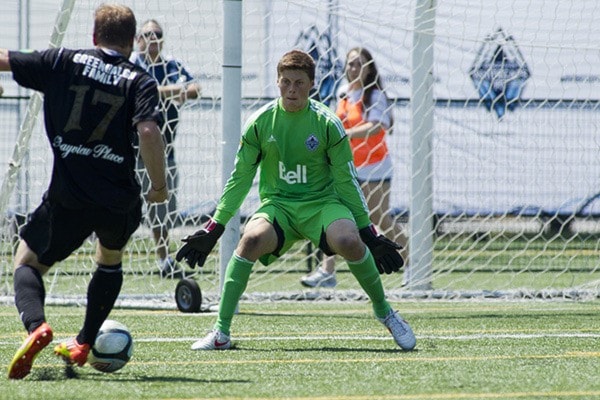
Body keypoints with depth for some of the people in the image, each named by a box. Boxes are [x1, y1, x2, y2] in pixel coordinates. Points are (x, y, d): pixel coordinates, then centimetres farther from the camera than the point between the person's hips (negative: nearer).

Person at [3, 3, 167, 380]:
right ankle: (83, 344, 31)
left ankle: (36, 324, -17)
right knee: (111, 259, 33)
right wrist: (160, 185, -4)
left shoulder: (64, 62, 2)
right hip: (121, 200, 2)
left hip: (68, 198, -1)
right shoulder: (139, 81, -1)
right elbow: (149, 132, -17)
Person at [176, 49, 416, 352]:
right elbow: (240, 178, 6)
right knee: (251, 238, -32)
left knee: (349, 241, -32)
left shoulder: (327, 123, -6)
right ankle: (221, 332, -26)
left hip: (321, 203, -1)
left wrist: (369, 233, 3)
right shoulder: (260, 122, -2)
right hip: (277, 204, 1)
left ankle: (385, 313, -6)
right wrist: (213, 229, 5)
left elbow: (346, 181, 2)